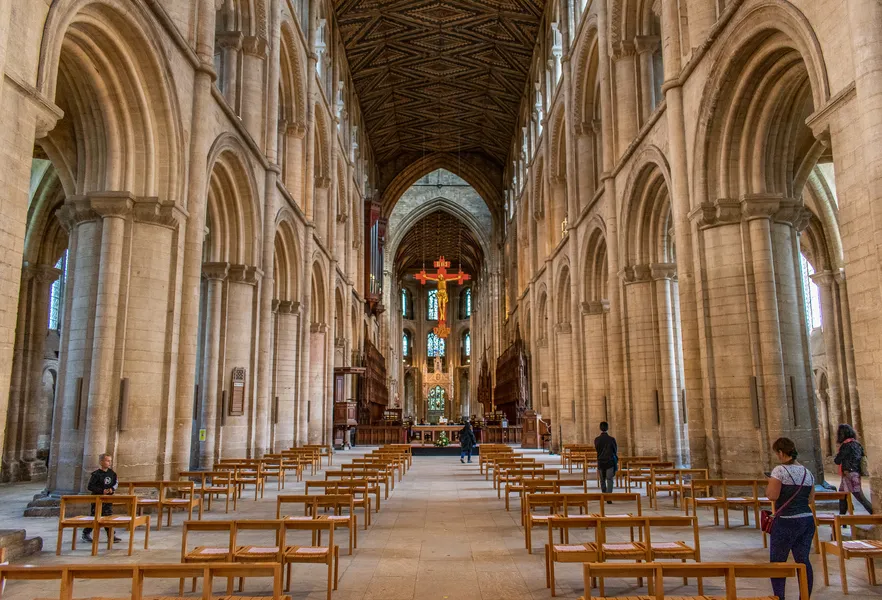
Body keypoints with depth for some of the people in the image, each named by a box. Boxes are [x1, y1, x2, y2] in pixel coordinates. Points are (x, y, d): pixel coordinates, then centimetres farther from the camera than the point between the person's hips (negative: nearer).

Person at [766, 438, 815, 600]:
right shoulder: (808, 473, 7)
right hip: (807, 520, 6)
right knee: (803, 561, 10)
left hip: (786, 522, -6)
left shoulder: (780, 470, -13)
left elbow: (772, 495, -16)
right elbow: (810, 499, 14)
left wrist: (770, 484, 3)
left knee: (777, 562, 5)